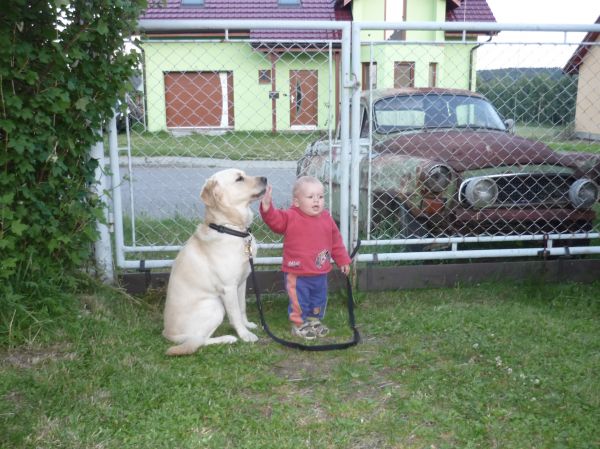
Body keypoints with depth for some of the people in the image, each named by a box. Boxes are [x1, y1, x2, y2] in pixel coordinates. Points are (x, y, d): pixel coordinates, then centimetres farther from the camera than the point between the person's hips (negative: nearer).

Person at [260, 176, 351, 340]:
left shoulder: (327, 219, 1)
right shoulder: (290, 217, -13)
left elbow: (336, 242, 9)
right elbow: (275, 219, -27)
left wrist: (343, 260, 12)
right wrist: (267, 207, -46)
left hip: (320, 273, 6)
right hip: (297, 274, -5)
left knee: (319, 300, 21)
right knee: (299, 301, 6)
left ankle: (314, 320, 43)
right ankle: (299, 324, 27)